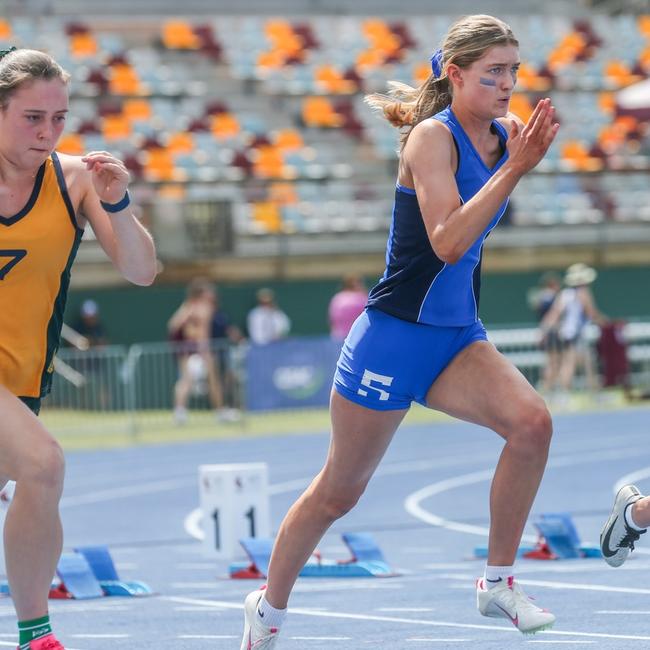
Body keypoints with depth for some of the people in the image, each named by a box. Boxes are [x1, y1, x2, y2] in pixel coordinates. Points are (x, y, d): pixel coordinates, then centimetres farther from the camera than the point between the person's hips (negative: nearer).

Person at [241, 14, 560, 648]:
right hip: (394, 335, -5)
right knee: (339, 491, 7)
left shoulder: (505, 136, 2)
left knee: (532, 422, -23)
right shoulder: (432, 137, -18)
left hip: (457, 336, 6)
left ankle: (498, 582, -8)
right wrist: (513, 169, -31)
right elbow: (448, 242, -27)